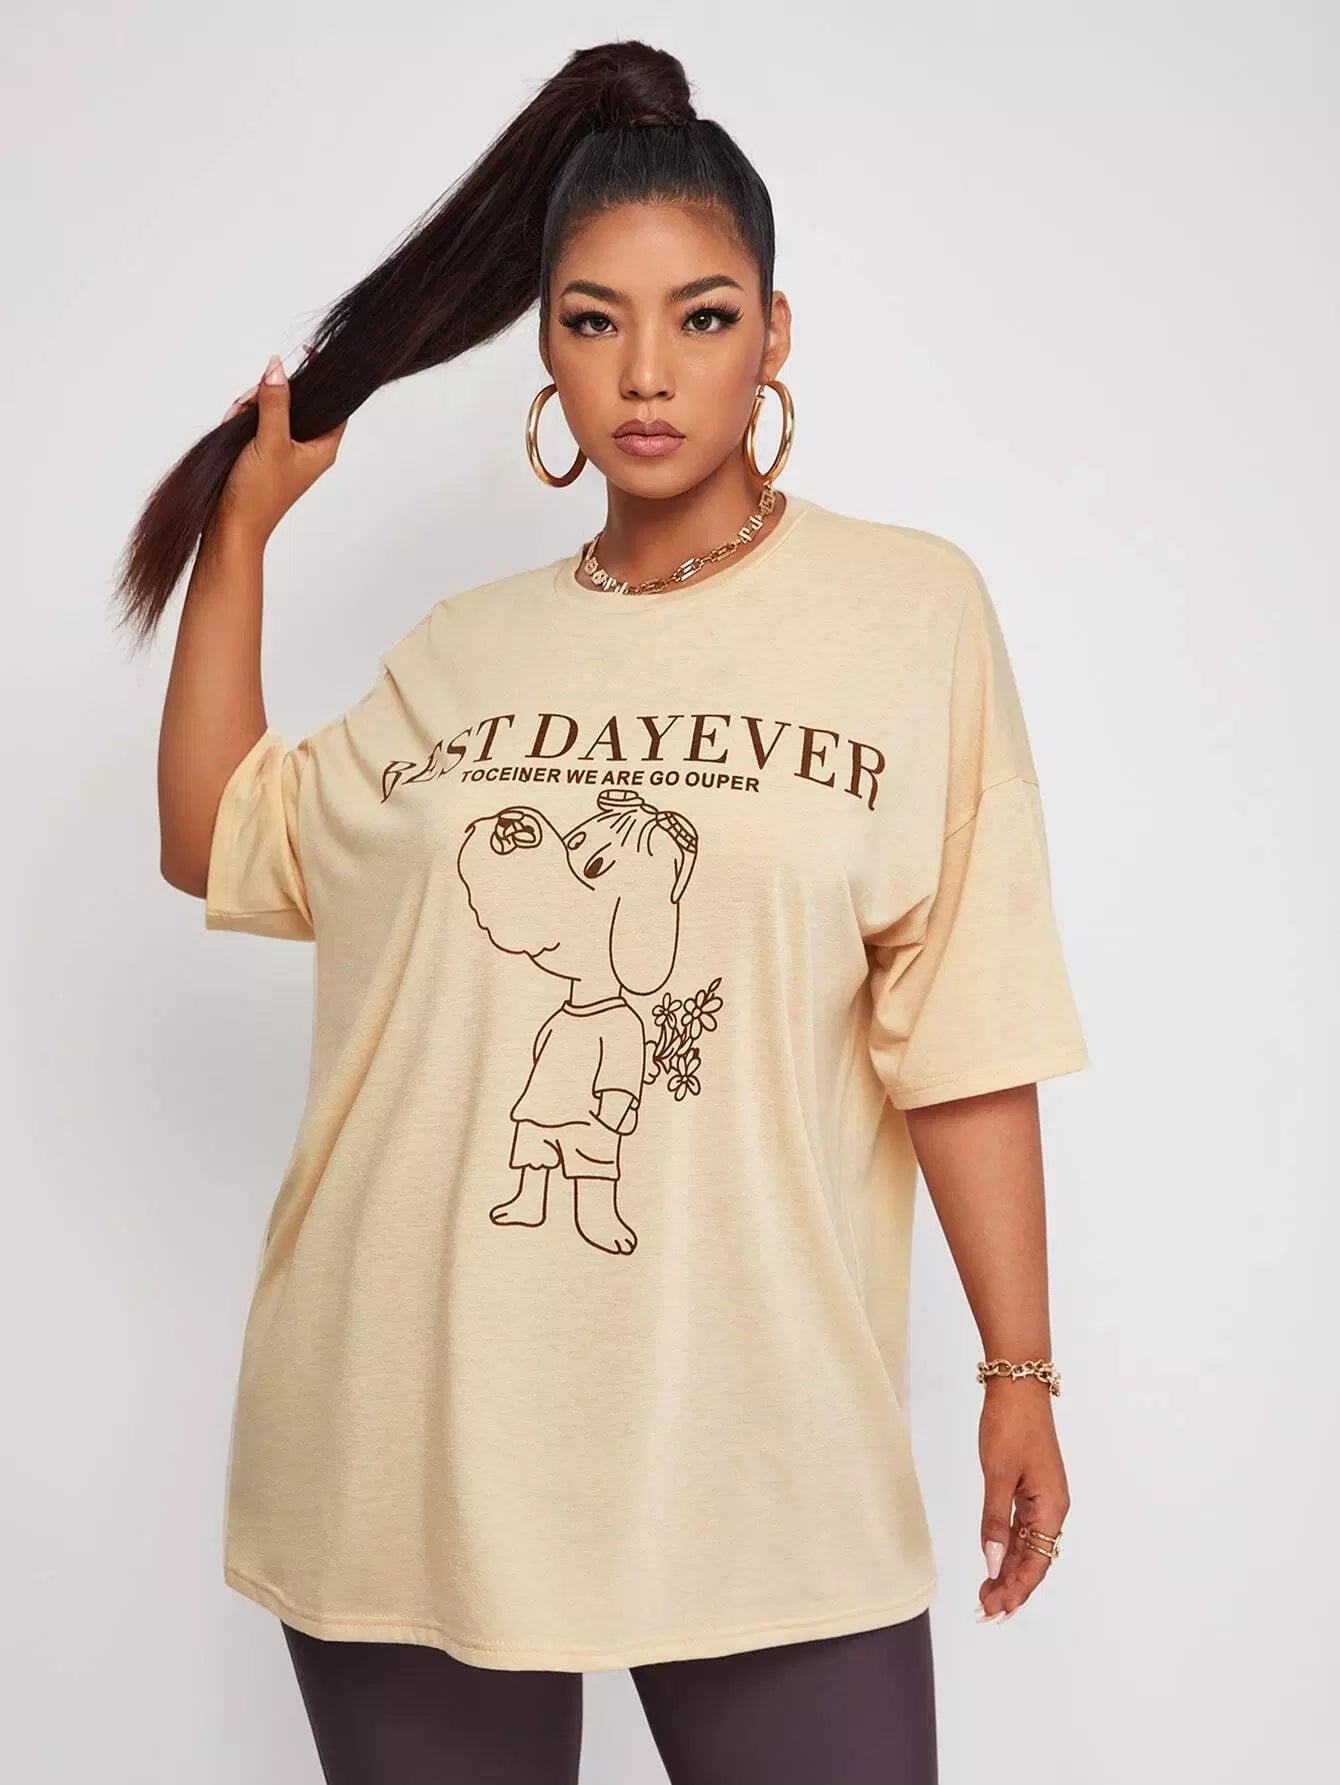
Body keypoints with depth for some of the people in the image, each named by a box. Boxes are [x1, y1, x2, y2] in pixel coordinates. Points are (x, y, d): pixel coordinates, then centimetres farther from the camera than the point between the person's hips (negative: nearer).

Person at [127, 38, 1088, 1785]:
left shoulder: (912, 610, -1)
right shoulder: (465, 650, 10)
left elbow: (960, 1029, -3)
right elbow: (217, 842, 13)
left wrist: (1021, 1375, -2)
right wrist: (241, 524, 13)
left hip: (757, 1443, -2)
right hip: (414, 1431, 3)